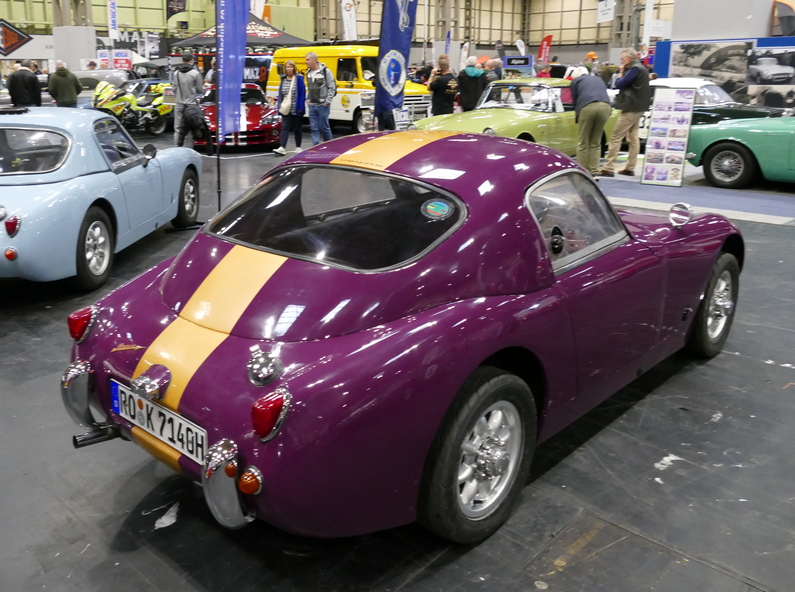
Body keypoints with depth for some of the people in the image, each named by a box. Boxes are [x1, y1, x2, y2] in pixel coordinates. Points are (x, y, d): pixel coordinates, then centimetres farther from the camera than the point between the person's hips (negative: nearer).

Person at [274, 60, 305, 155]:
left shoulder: (299, 79, -5)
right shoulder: (283, 79, 8)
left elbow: (302, 94, -8)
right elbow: (280, 94, 12)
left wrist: (300, 107, -14)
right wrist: (279, 106, 6)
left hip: (296, 109, -3)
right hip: (286, 108, 3)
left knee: (297, 128, 9)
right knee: (285, 128, -4)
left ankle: (298, 147, 20)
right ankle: (282, 148, -12)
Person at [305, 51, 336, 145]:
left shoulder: (325, 71, -8)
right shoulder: (308, 72, 12)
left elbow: (332, 88, -8)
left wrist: (327, 101, -12)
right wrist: (308, 99, 11)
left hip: (322, 105, -6)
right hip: (312, 105, 6)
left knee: (324, 127, 0)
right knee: (314, 128, 4)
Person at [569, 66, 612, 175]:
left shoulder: (576, 81, 20)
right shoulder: (599, 79, 33)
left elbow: (575, 100, 18)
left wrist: (577, 116, 31)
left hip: (587, 107, -4)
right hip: (605, 106, 4)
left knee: (583, 143, 5)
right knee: (596, 143, 13)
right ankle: (594, 172, 10)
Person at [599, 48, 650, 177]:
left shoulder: (634, 69, -15)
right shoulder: (641, 68, 16)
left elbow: (619, 84, -18)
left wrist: (621, 72, -3)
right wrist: (624, 72, 6)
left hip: (631, 108, -11)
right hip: (637, 108, 11)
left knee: (615, 138, -10)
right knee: (633, 138, 10)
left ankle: (608, 168, -11)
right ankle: (630, 168, 13)